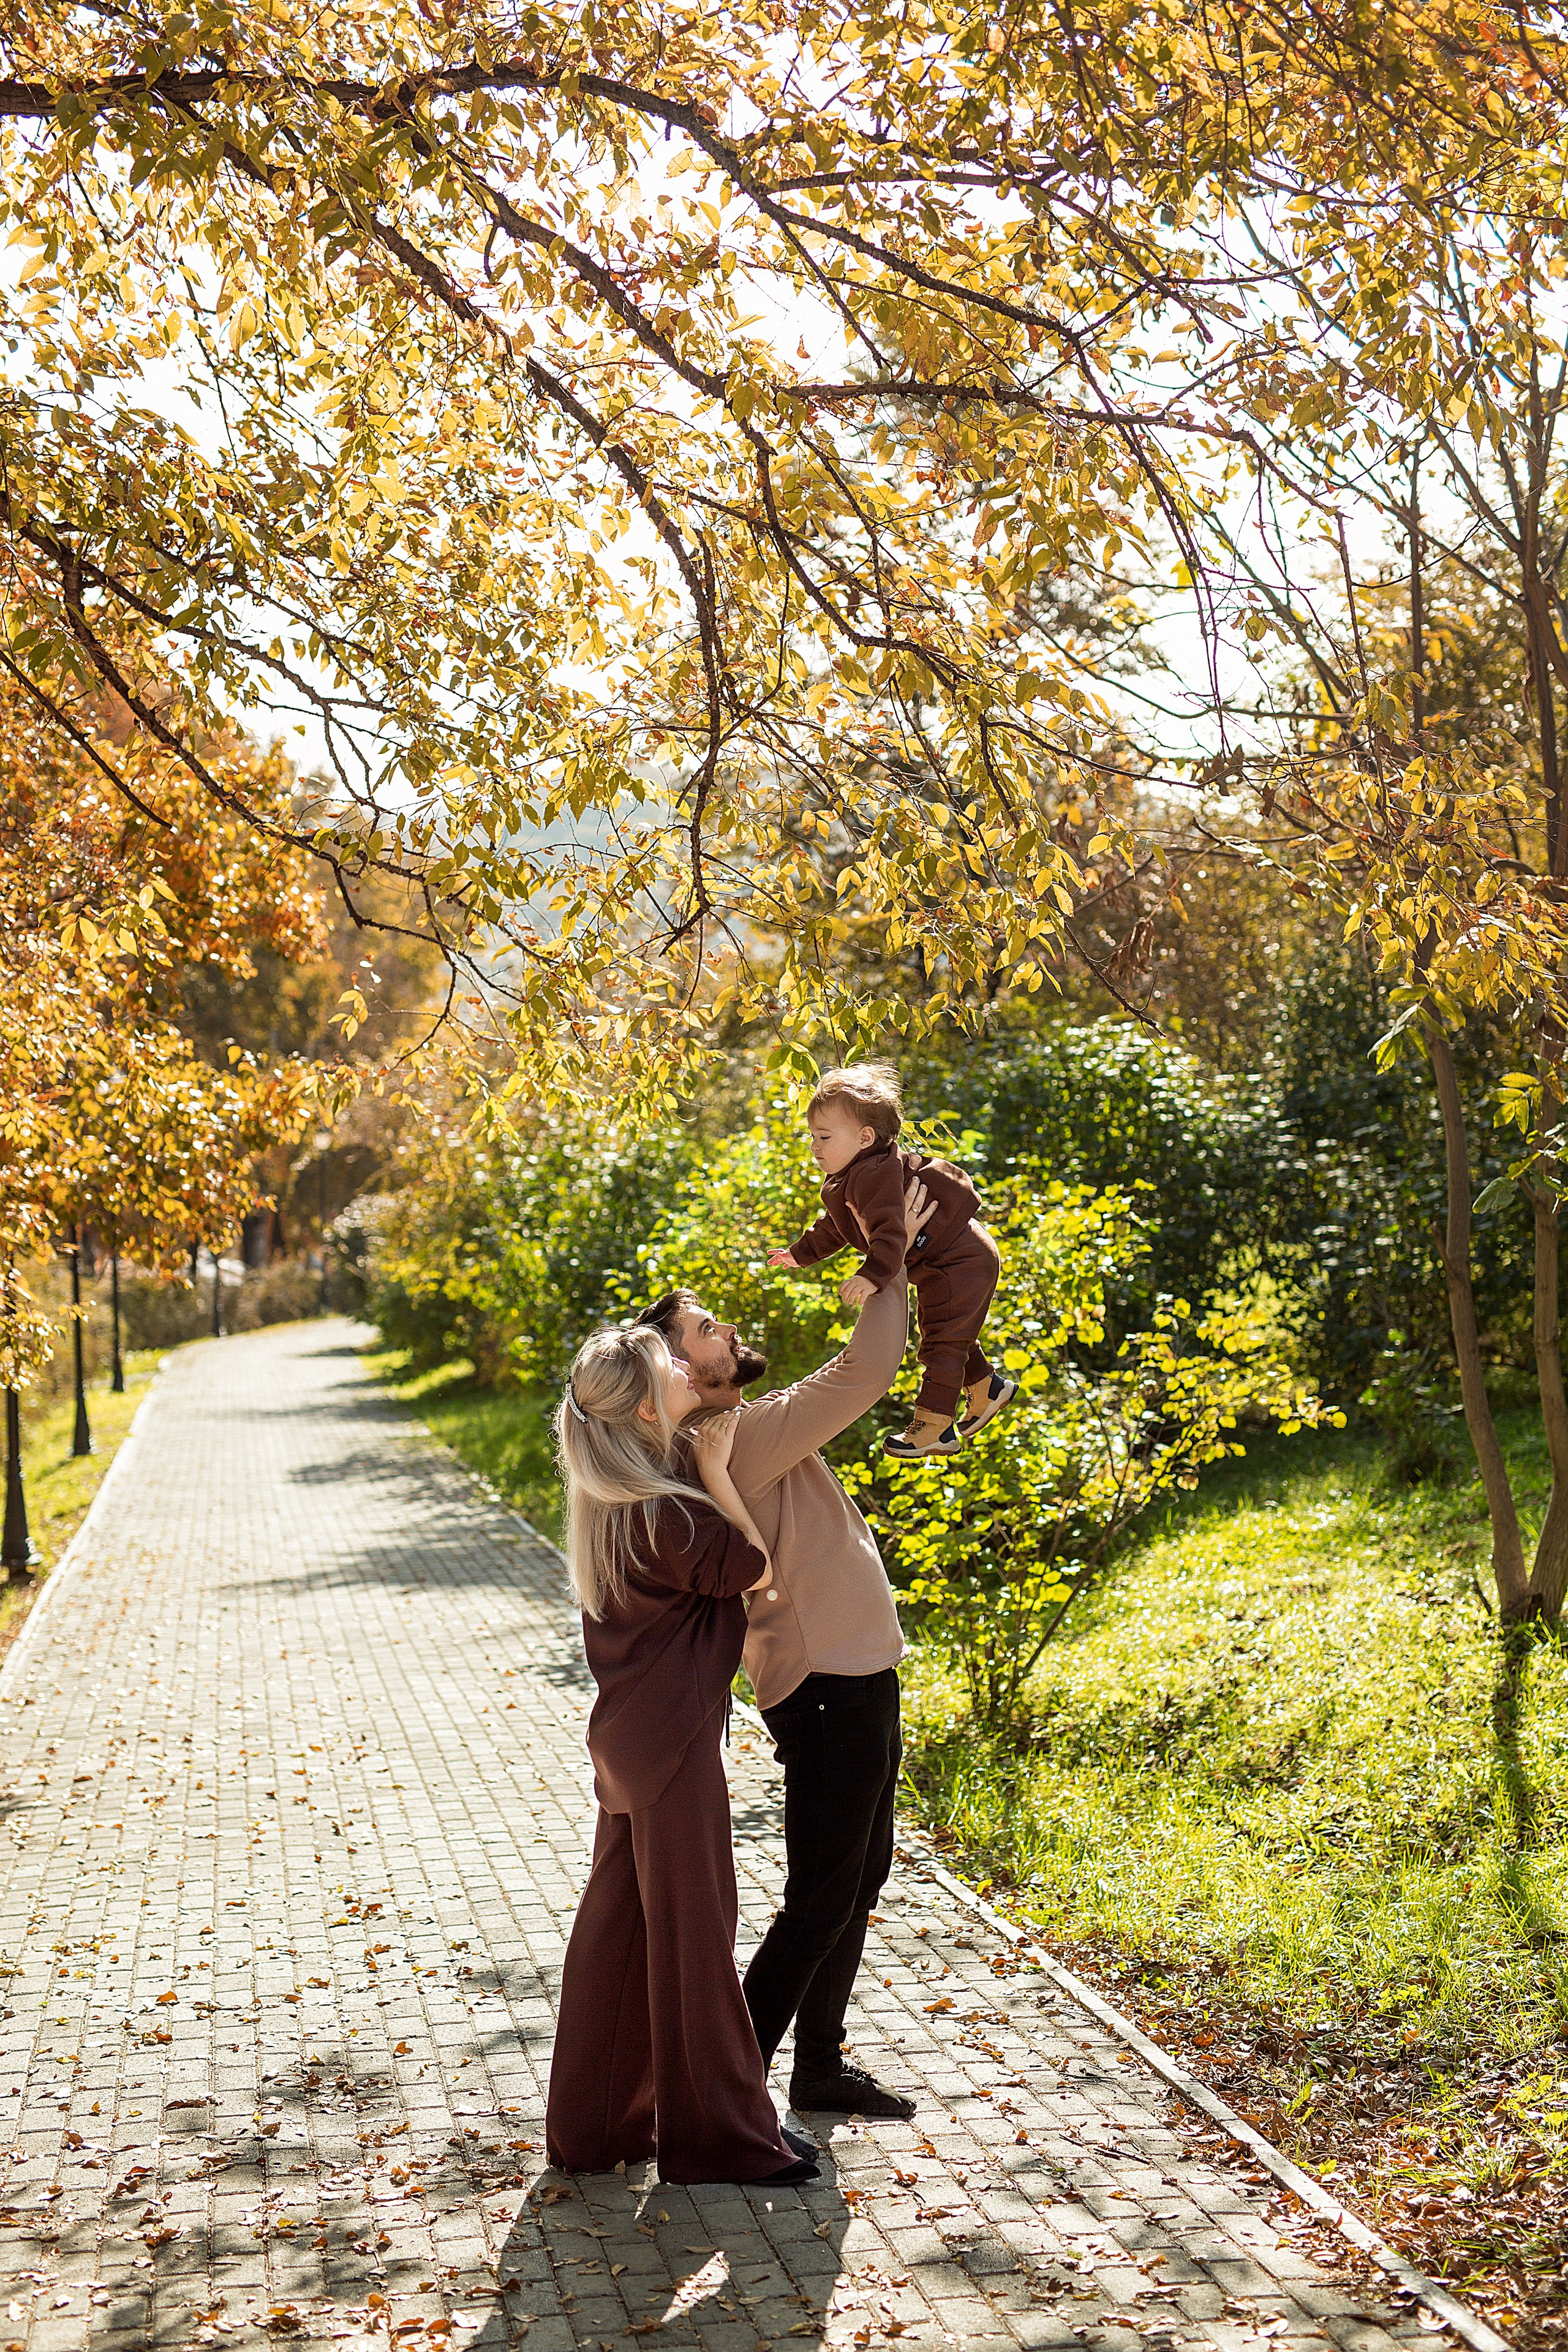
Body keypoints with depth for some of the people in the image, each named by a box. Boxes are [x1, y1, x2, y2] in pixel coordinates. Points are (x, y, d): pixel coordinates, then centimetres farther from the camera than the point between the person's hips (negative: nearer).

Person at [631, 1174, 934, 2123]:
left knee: (861, 1877, 19)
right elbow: (864, 1373, -23)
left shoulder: (744, 1437, 10)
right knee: (821, 1902, -4)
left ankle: (822, 2065, 30)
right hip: (830, 1692, -10)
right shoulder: (743, 1440, -21)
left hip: (856, 1683, 10)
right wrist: (895, 1262, -14)